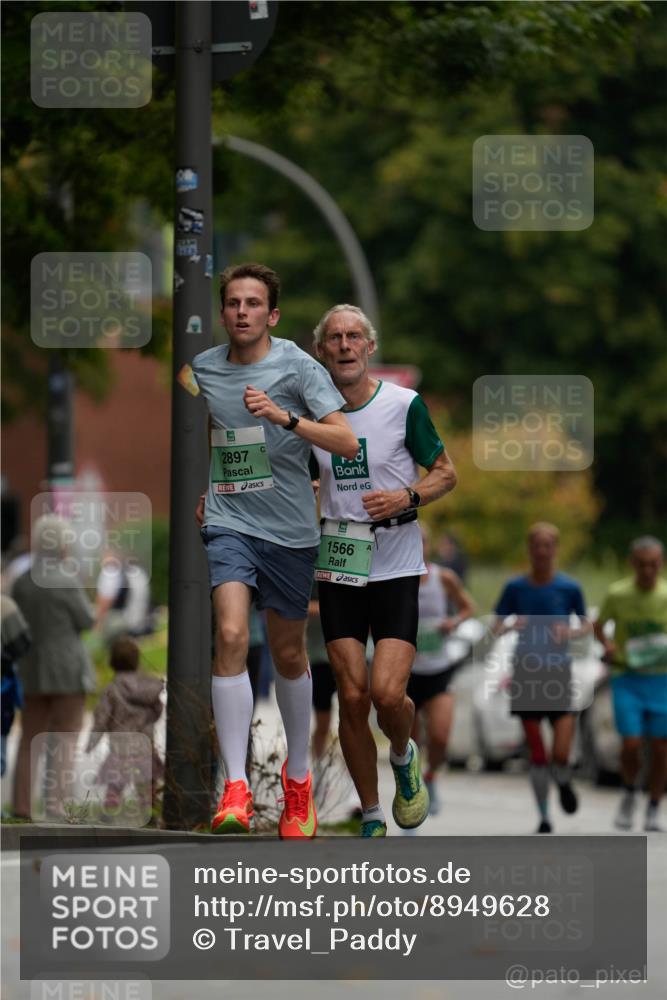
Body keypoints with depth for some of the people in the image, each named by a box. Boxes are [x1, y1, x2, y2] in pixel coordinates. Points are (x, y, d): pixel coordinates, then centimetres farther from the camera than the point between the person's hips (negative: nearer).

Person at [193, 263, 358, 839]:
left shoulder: (296, 366, -7)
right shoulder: (203, 369, 4)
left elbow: (348, 443, -16)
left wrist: (282, 416, -28)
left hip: (290, 529, -1)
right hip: (228, 523, 1)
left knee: (289, 655, 11)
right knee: (231, 635, -20)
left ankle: (298, 776, 34)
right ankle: (236, 790, -25)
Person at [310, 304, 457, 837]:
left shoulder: (404, 404, -5)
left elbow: (446, 473, 4)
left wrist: (408, 497, -17)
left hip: (396, 562, -3)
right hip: (338, 565, 3)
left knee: (388, 693, -16)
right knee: (352, 699, -1)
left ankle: (404, 757, 19)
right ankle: (372, 819, 12)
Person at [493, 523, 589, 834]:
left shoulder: (569, 588, -1)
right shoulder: (516, 587, 1)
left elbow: (586, 625, 10)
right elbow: (496, 627, 5)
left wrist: (571, 632, -12)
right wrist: (510, 627, -17)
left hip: (558, 674, -1)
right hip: (526, 674, 1)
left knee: (561, 754, -9)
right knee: (537, 755, 1)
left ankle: (563, 783, 26)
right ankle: (543, 817, 15)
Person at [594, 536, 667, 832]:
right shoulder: (617, 594, -3)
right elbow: (598, 625, 12)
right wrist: (607, 645, -7)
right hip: (627, 678, -1)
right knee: (631, 744, -12)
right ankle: (629, 793, 17)